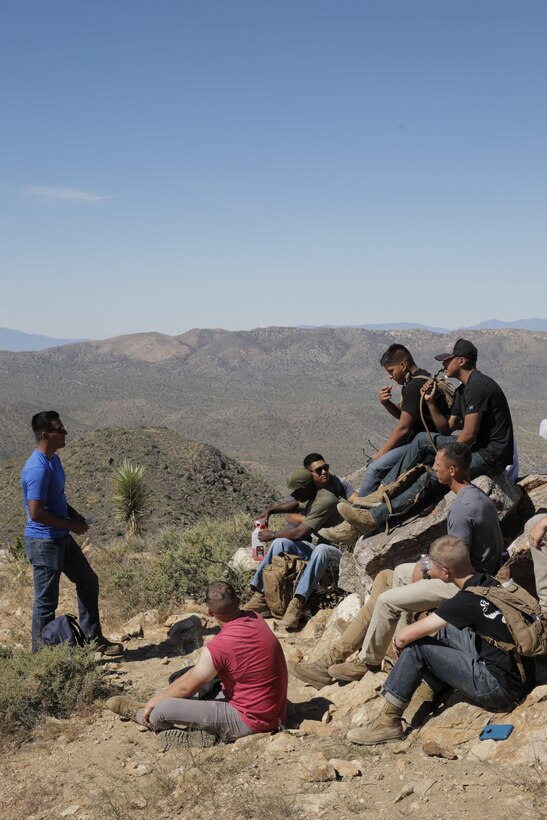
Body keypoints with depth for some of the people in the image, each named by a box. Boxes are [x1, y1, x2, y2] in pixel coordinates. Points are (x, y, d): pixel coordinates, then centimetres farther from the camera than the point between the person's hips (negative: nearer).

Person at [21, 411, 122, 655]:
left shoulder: (54, 459, 6)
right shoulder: (38, 469, -25)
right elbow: (36, 513, -28)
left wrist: (75, 515, 6)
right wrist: (70, 524, -17)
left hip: (62, 538, 10)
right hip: (43, 541, -10)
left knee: (89, 582, 18)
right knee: (46, 601, 1)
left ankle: (93, 638, 30)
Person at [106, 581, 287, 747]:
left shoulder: (218, 647, -25)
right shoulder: (256, 619, -1)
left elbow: (186, 688, -9)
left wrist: (153, 702, 7)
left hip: (249, 722, -9)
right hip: (274, 714, 9)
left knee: (163, 709, -9)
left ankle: (139, 714, 24)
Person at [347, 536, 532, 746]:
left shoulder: (467, 601, -20)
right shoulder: (488, 582, 3)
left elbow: (405, 636, -16)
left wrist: (399, 642, 6)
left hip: (500, 687, -8)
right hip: (520, 675, 8)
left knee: (416, 646, -6)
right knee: (446, 630, 19)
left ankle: (389, 723, 1)